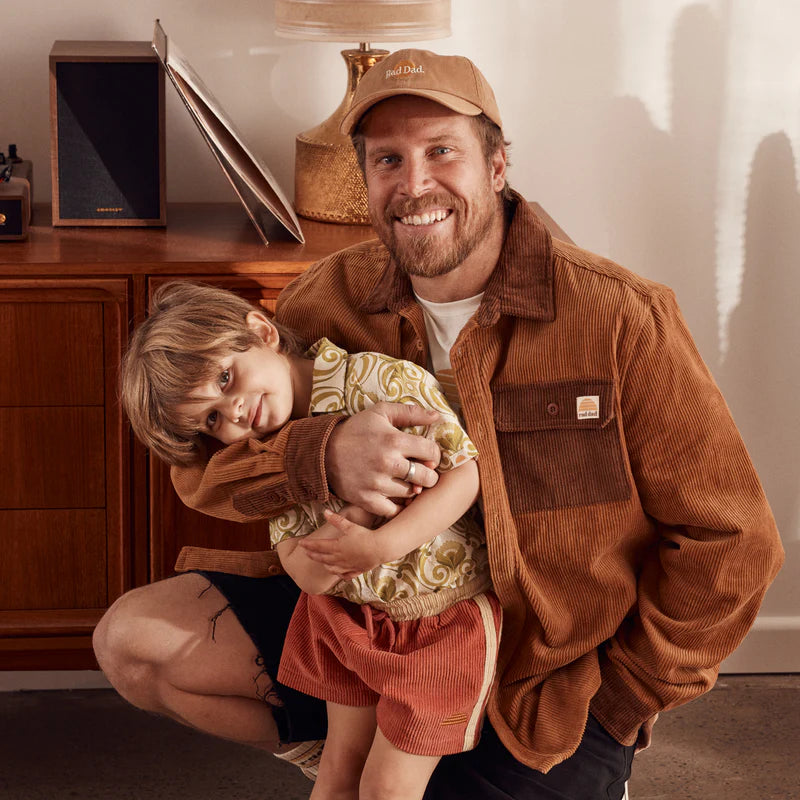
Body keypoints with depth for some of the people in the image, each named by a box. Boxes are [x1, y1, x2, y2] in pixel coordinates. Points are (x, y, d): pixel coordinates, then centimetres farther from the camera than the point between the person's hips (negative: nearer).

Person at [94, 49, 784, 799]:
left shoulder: (621, 318, -18)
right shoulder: (329, 300, -5)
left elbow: (730, 542, -14)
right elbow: (203, 463, -7)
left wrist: (613, 707, -10)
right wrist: (321, 455, -29)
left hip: (543, 692, -4)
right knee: (134, 638, -4)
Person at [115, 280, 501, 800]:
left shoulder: (378, 382, -22)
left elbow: (463, 471, -22)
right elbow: (309, 575, -12)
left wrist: (379, 546, -32)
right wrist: (363, 502, -30)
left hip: (444, 615, -5)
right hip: (349, 616, 5)